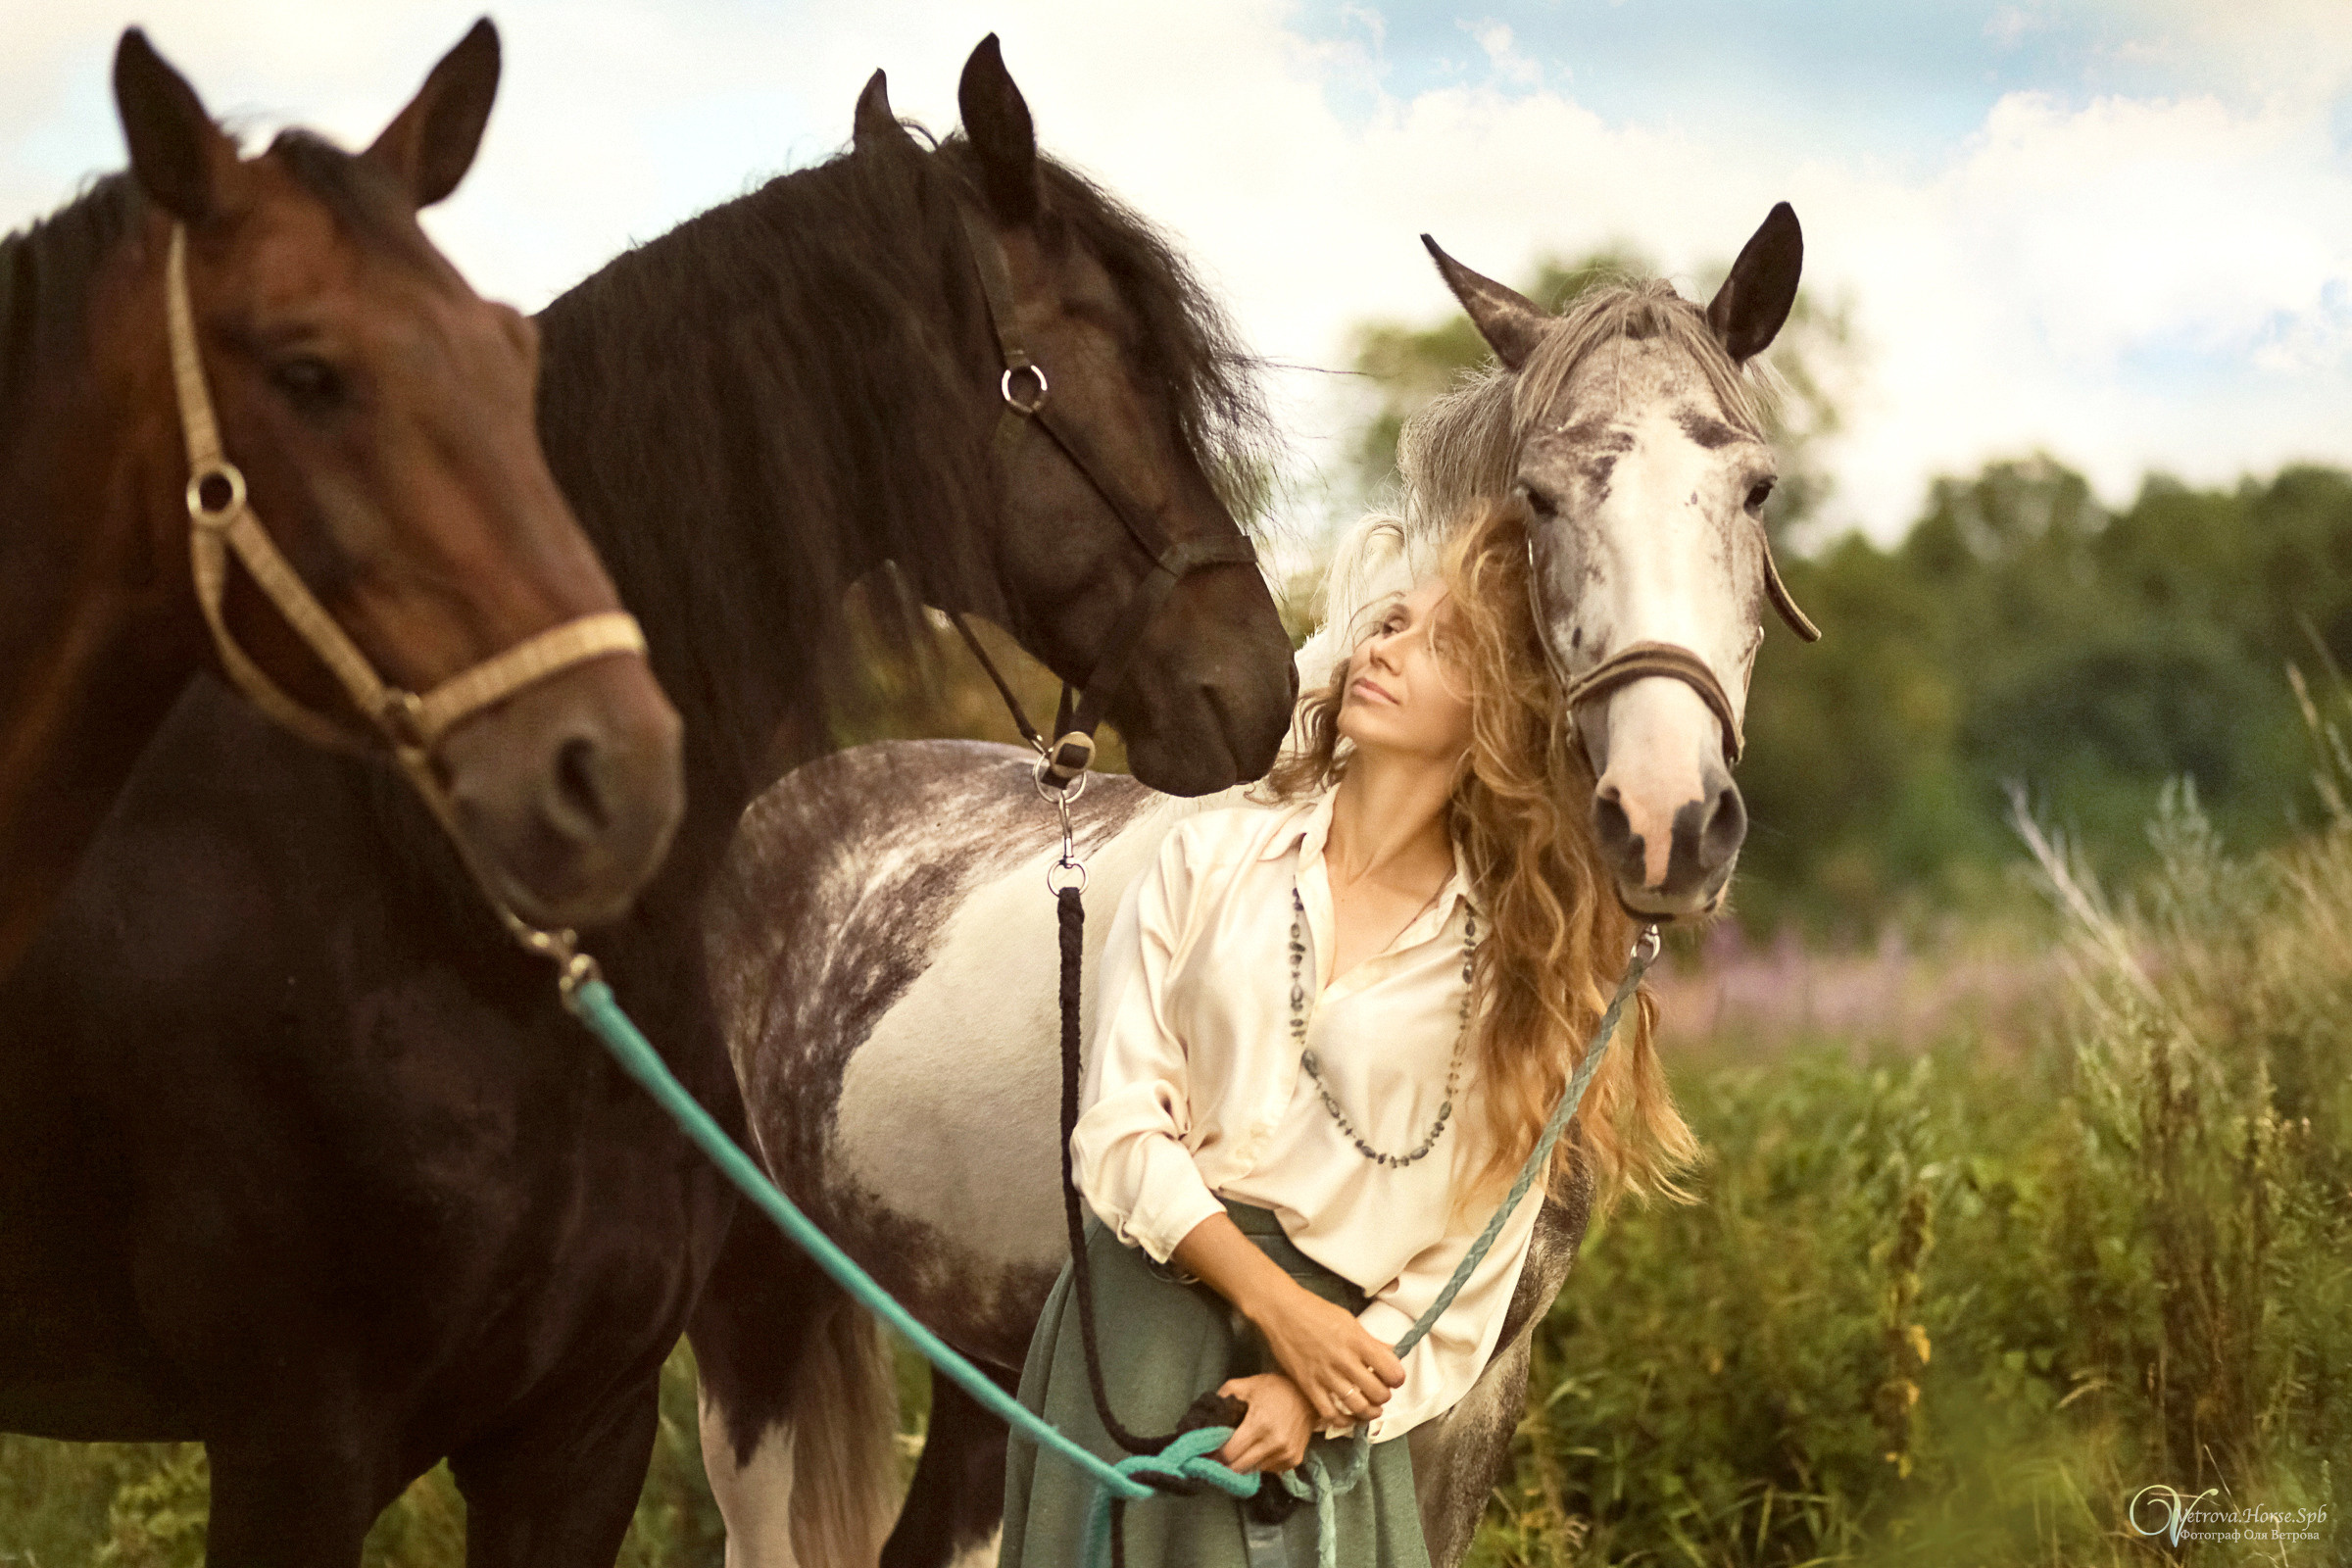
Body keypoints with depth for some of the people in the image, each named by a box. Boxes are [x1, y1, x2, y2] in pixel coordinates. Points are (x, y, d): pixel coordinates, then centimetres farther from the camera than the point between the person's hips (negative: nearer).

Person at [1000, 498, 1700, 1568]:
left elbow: (1470, 1278, 1)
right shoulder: (1212, 861, 5)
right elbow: (1120, 1127, -3)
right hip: (1144, 1311, 0)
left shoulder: (1510, 967, 4)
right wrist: (1276, 1306, -14)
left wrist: (1321, 1387, -14)